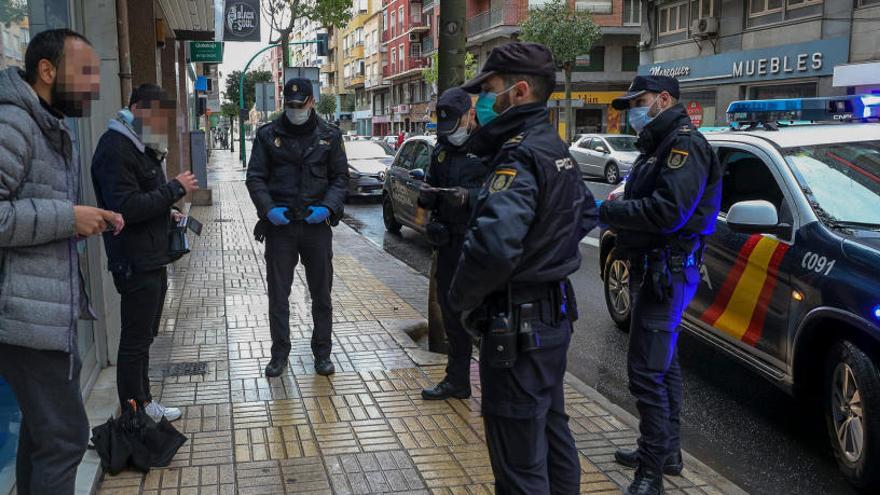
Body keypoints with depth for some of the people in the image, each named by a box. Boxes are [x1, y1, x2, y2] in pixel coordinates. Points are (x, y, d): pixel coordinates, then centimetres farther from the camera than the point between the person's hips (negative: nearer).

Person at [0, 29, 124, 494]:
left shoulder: (52, 129, 18)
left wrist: (91, 220, 9)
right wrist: (68, 218, -19)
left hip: (48, 308, 10)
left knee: (42, 425, 18)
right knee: (64, 433, -7)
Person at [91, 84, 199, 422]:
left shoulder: (141, 146, 17)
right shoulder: (116, 148, -17)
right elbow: (126, 207, -26)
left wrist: (167, 213, 10)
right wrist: (176, 189, -21)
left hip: (152, 259, 11)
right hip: (135, 262, -10)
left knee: (143, 337, 19)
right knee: (135, 341, -1)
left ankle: (143, 403, 31)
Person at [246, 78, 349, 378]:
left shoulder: (329, 136, 3)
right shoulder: (268, 135, 1)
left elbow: (340, 178, 6)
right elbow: (255, 177, 2)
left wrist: (327, 207, -11)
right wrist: (268, 209, -13)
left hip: (317, 224, 1)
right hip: (279, 226, 0)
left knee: (321, 294, 9)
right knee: (278, 294, 6)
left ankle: (322, 353, 22)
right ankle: (280, 353, 19)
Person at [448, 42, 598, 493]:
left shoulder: (519, 156, -22)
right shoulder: (557, 150, 10)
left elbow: (494, 244, -36)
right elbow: (585, 213, 27)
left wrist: (461, 297, -19)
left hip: (518, 324, -10)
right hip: (554, 313, 10)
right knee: (551, 433, 24)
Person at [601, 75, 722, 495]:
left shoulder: (685, 145, -15)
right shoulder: (660, 146, 19)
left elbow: (668, 212, -27)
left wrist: (606, 211, -19)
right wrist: (614, 209, -4)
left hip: (668, 271, -11)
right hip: (655, 269, 11)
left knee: (646, 370, -10)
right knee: (662, 363, 19)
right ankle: (666, 451, 32)